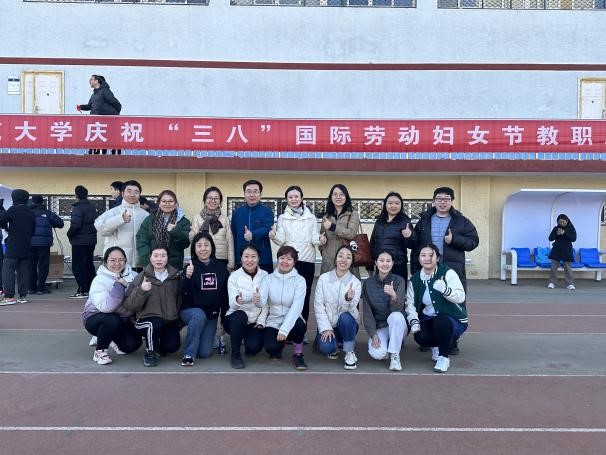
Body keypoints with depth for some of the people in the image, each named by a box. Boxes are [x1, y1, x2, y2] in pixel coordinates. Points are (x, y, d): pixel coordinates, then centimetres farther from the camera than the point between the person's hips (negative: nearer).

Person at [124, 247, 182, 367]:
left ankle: (160, 344, 16)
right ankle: (150, 352, -5)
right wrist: (141, 290, -23)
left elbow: (181, 300, 14)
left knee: (172, 346, -22)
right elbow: (130, 305, -6)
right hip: (147, 319, -2)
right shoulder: (142, 277, 2)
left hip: (170, 321, 2)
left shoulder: (176, 276, 6)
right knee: (155, 324, -35)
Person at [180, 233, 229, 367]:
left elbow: (226, 294, 7)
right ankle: (188, 354, -21)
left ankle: (208, 336, 30)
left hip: (212, 315, 3)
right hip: (190, 310, -2)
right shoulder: (190, 267, -7)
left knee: (205, 353, -5)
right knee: (199, 314, -38)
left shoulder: (221, 267, 1)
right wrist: (187, 277, -41)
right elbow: (182, 292, -22)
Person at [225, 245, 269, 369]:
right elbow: (232, 304, -15)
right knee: (240, 315, -34)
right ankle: (235, 353, -13)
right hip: (235, 319, -1)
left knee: (254, 347, -25)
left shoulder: (265, 276, -2)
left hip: (255, 321, 1)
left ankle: (249, 338, 14)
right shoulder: (234, 276, -5)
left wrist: (259, 301, -34)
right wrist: (237, 300, -40)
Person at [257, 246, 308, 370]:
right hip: (273, 322, 2)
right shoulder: (269, 278, -1)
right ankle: (279, 346, 14)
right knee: (270, 348, -27)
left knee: (299, 323, -36)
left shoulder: (299, 280, -7)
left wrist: (284, 329, -31)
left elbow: (297, 307, -19)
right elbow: (262, 302, -15)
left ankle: (298, 354, -6)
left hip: (291, 321, -1)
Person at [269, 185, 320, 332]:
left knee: (305, 295, 2)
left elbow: (315, 239, 4)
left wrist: (320, 240, -17)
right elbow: (281, 241, -1)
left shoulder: (311, 217, 10)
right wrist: (274, 236, -22)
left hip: (307, 261, 1)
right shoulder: (282, 218, 8)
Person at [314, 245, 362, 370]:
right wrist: (325, 328, -15)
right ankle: (332, 348, 10)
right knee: (325, 347, -29)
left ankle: (350, 353, -13)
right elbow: (318, 305, -6)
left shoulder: (356, 283, -7)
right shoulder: (323, 278, -6)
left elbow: (350, 309, -19)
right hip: (327, 324, 0)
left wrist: (349, 299, -42)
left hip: (347, 324, 0)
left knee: (345, 317, -35)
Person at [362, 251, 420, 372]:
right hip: (378, 327, 1)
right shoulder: (368, 283, -3)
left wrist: (393, 295, -42)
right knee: (377, 354, -27)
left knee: (396, 316, -36)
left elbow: (398, 308, -21)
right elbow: (367, 312, -3)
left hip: (397, 325, -1)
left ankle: (394, 355, -18)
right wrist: (373, 334, -15)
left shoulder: (399, 280, -8)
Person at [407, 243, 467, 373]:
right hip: (428, 319, 3)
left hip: (453, 319, -3)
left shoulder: (448, 273, -11)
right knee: (420, 336, -27)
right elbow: (410, 302, 0)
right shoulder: (415, 279, 4)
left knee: (441, 321, -37)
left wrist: (444, 289, -40)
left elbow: (461, 297, -22)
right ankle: (436, 346, 12)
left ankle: (444, 357, -10)